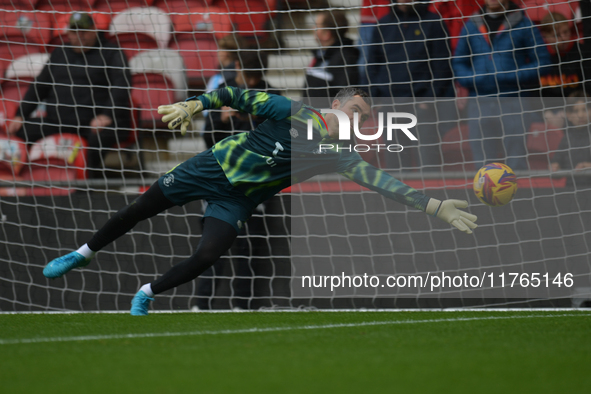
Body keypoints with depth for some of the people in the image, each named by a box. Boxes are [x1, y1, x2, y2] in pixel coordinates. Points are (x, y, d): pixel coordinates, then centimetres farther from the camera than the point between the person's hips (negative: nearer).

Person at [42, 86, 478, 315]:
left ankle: (147, 294, 11)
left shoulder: (340, 157, -12)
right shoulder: (292, 113, -18)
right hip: (214, 167, -2)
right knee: (139, 210, 4)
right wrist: (193, 105, -19)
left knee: (206, 257, -16)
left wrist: (438, 206, -31)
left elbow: (381, 181, -21)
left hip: (240, 199, 2)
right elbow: (239, 96, -10)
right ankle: (82, 255, 29)